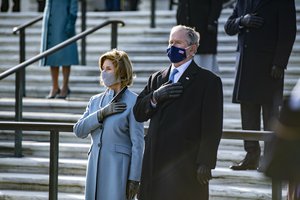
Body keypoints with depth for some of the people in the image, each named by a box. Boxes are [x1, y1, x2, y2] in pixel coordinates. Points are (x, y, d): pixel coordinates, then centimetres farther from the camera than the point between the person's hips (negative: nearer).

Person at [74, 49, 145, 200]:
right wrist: (103, 112, -11)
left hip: (118, 169, -6)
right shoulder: (96, 100, 13)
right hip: (96, 167, 6)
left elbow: (137, 143, -8)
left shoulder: (133, 102, -5)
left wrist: (134, 179, -12)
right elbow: (79, 130, 2)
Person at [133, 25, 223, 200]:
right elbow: (138, 113, 12)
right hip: (156, 163, 5)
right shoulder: (157, 79, 20)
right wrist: (156, 97, -8)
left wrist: (205, 164, -13)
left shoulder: (208, 81, 0)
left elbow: (212, 127, -6)